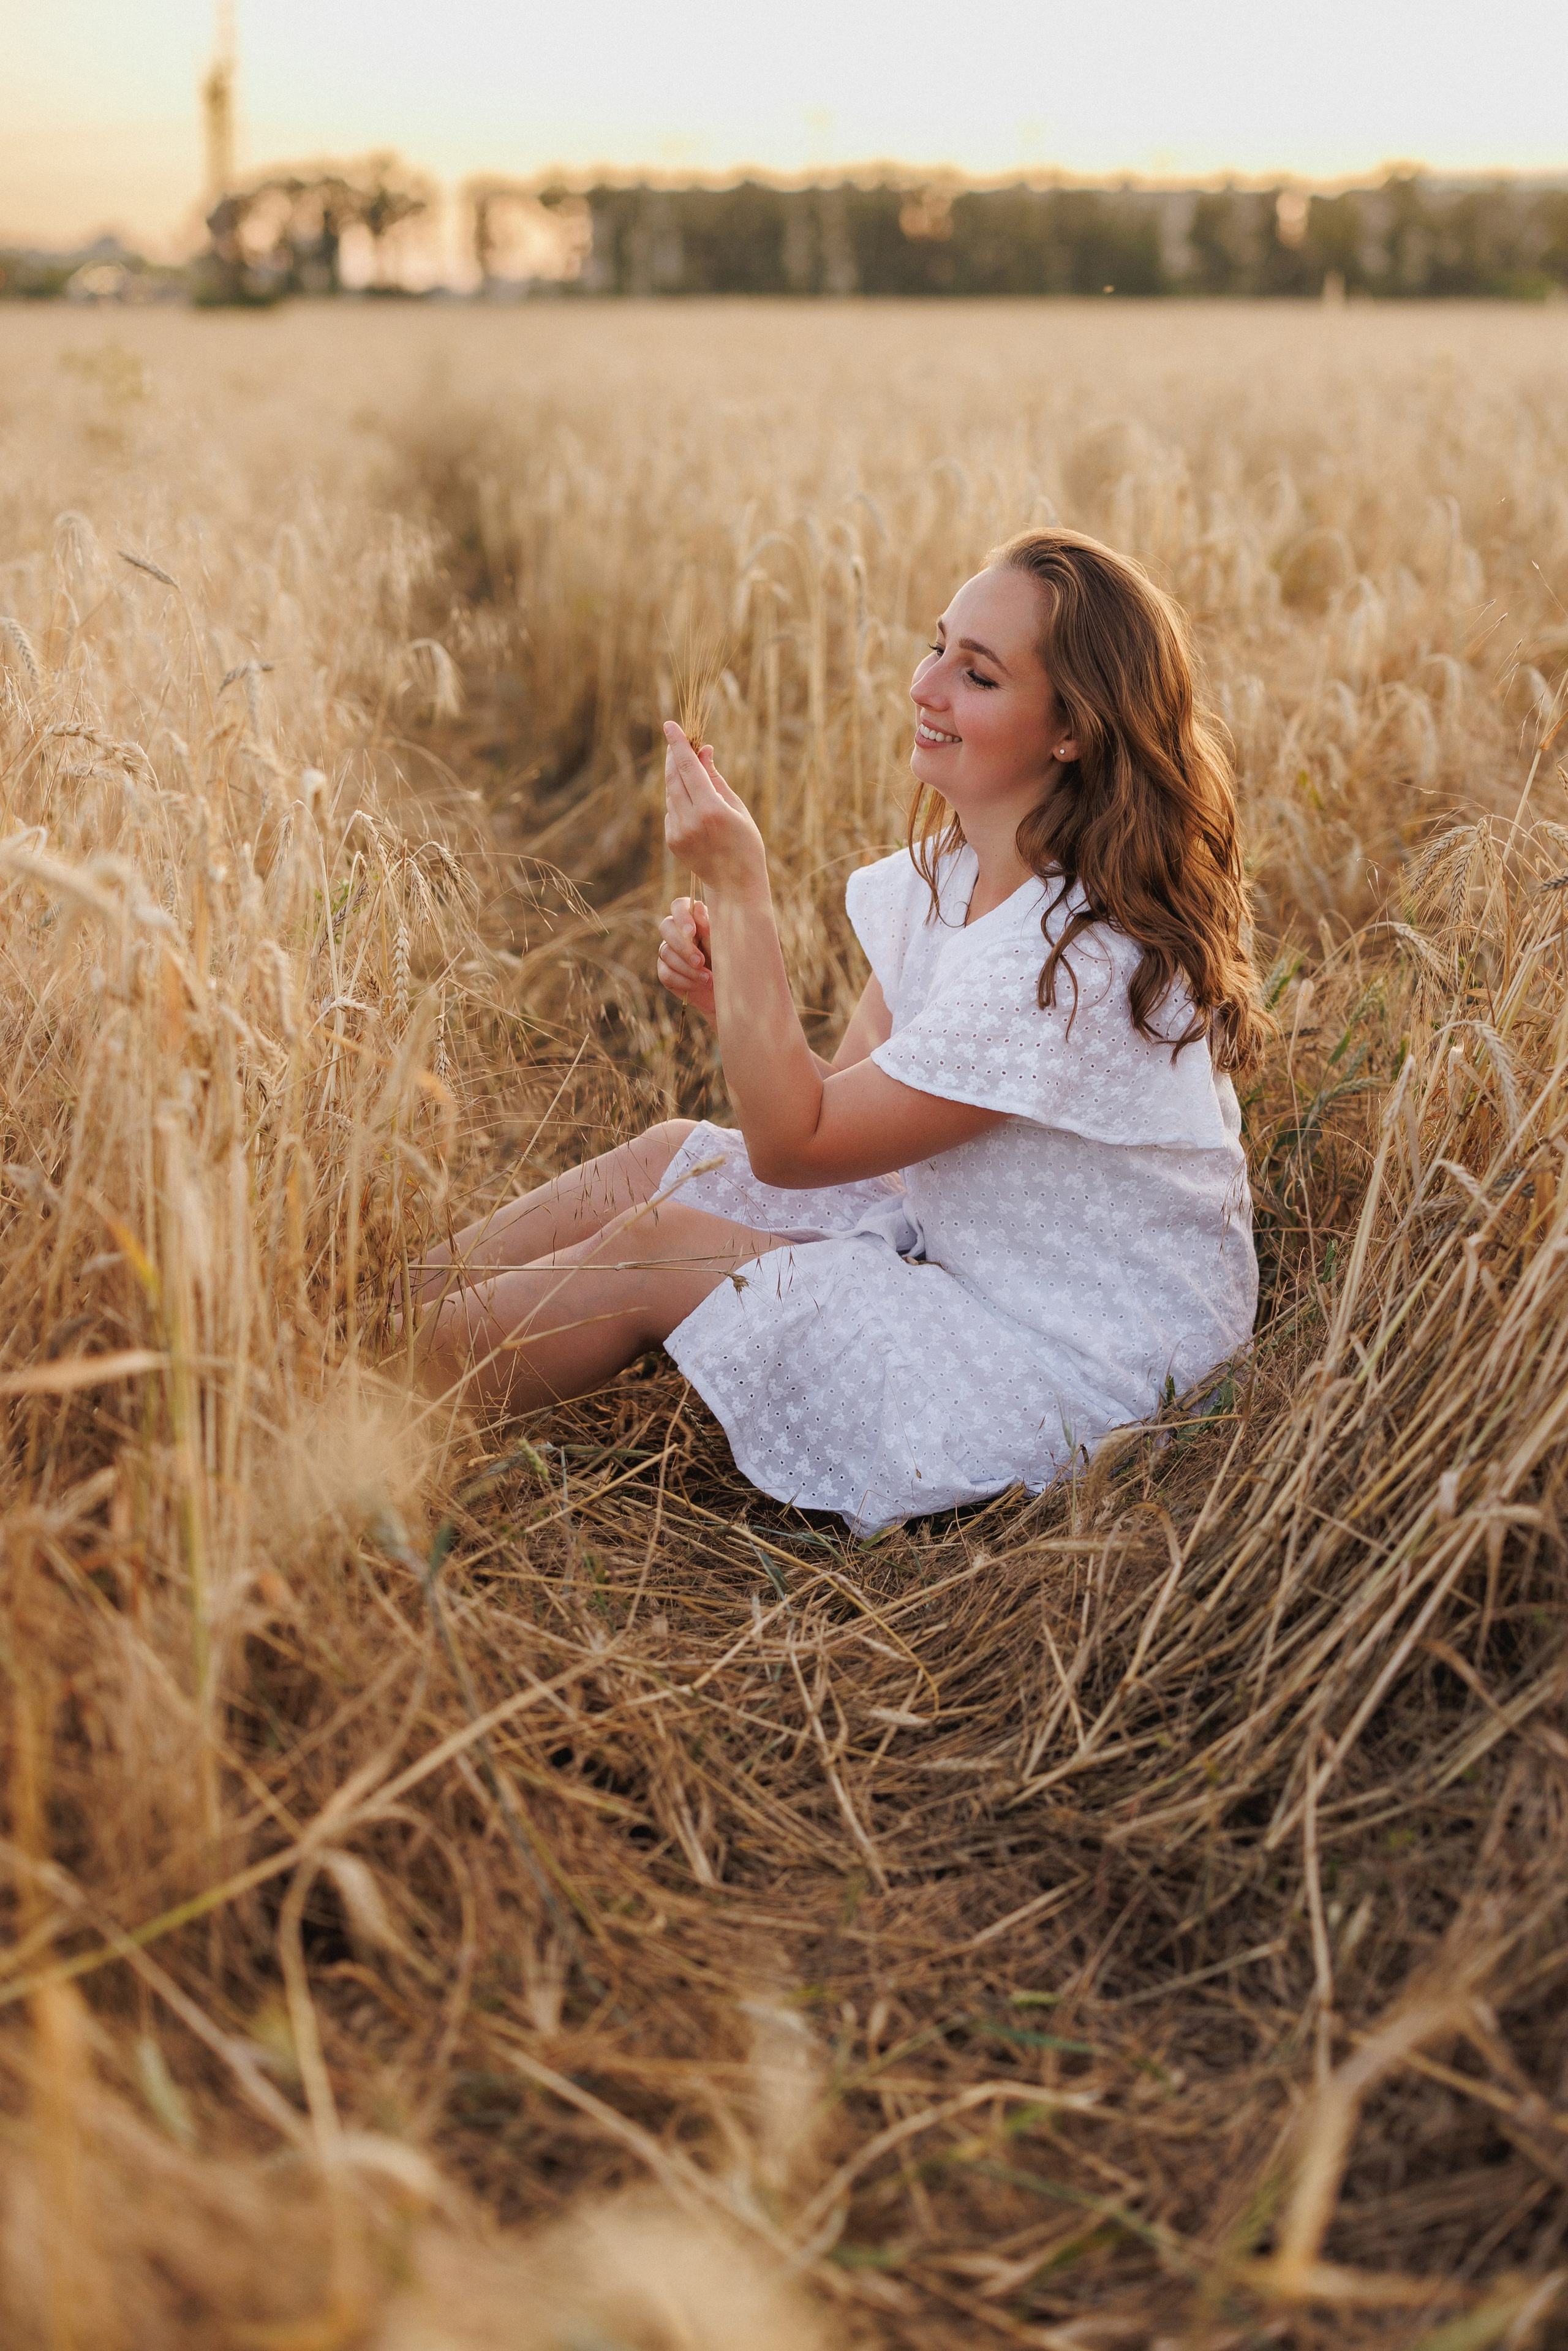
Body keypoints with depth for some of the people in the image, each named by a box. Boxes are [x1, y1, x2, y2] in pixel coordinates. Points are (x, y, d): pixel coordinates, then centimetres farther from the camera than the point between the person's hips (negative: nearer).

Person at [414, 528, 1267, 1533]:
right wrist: (732, 990, -17)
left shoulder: (1073, 957, -29)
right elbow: (842, 1100, 1)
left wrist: (741, 887, -24)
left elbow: (793, 1144, -22)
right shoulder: (949, 870, 0)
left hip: (1073, 1376, -8)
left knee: (655, 1247, -12)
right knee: (665, 1158, 0)